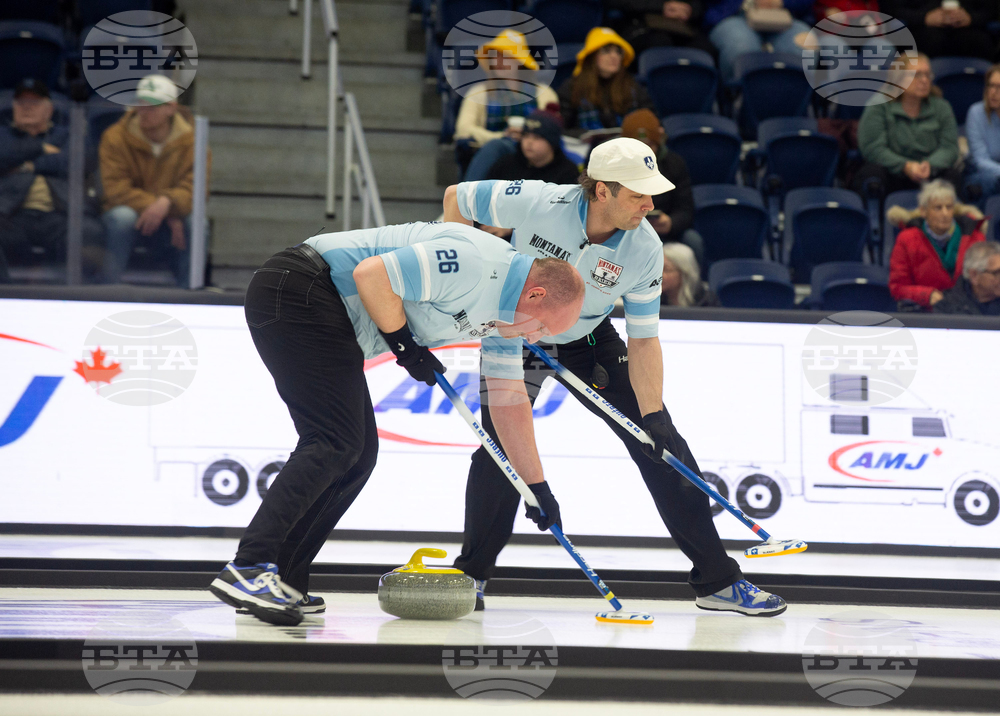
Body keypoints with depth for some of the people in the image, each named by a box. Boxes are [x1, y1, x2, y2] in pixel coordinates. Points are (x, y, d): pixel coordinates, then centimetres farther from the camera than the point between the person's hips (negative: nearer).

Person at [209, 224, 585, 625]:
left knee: (358, 454, 8)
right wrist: (405, 347, -12)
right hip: (298, 292, -10)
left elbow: (508, 400, 22)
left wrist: (536, 487, 24)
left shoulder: (503, 309, 13)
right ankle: (249, 569, -23)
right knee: (336, 443, -17)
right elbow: (370, 274, -24)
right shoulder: (474, 262, -19)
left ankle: (283, 582, 8)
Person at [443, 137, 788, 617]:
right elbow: (456, 198, -14)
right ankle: (472, 575, 0)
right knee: (501, 442, -20)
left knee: (662, 446, -5)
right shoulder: (535, 204, -30)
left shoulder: (644, 249, -22)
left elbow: (643, 340, -15)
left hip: (588, 341, 2)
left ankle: (717, 581, 3)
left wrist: (651, 416, -22)